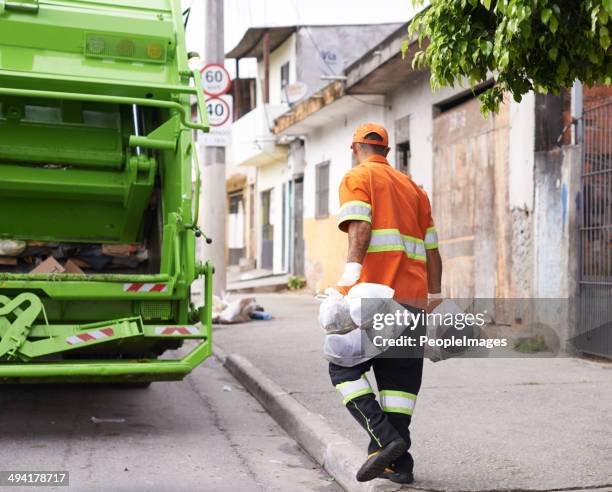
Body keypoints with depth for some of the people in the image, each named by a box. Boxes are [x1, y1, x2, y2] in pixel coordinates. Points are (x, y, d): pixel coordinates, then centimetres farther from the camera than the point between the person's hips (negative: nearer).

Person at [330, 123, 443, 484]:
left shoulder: (357, 178, 4)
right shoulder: (412, 187, 24)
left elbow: (360, 229, -14)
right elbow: (432, 250, 20)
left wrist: (348, 282, -21)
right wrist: (435, 300, 23)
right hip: (411, 295, 6)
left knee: (345, 367, 4)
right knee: (399, 375, 10)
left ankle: (386, 438, -11)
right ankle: (398, 462, 9)